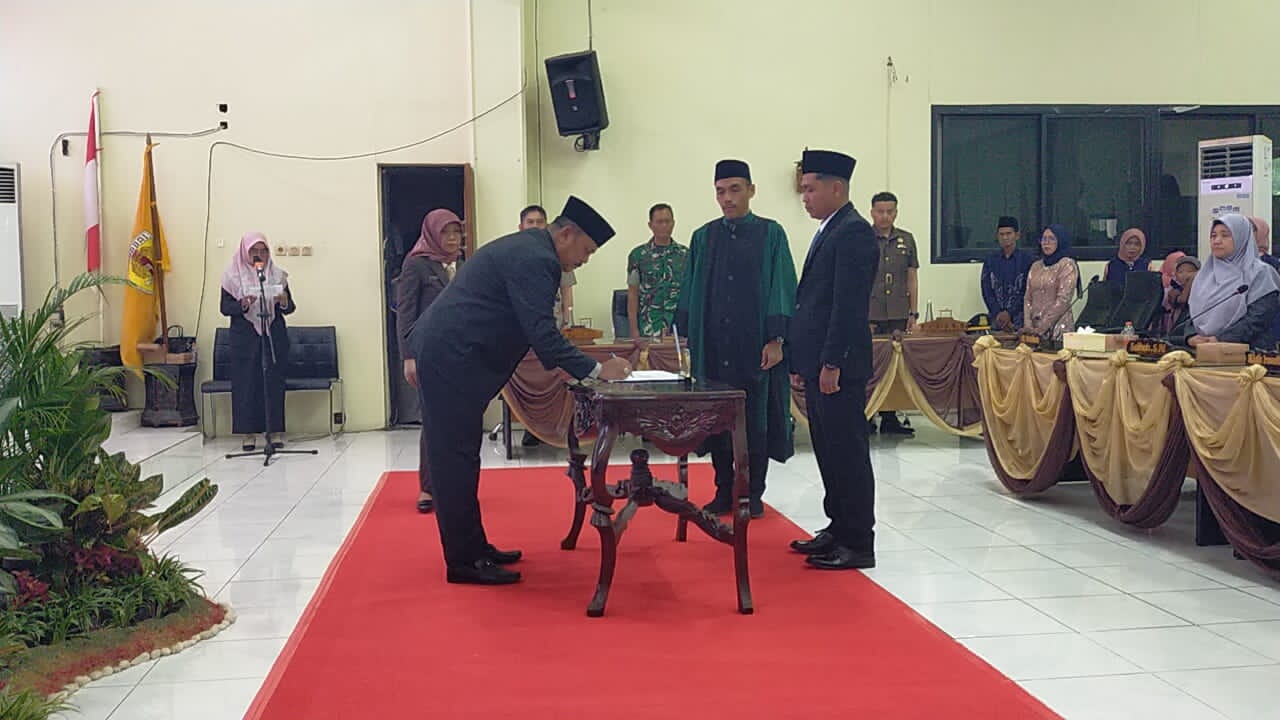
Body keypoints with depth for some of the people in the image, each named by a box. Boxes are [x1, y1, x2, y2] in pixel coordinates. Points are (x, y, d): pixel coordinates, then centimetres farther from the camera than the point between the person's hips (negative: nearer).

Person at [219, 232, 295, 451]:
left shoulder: (277, 274, 7)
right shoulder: (233, 275, 3)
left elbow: (290, 307, 7)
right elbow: (225, 307, -1)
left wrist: (285, 303, -16)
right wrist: (242, 305, -20)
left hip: (274, 336, 1)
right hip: (244, 337, -1)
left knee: (275, 383, 1)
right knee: (246, 383, -1)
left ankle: (276, 432, 8)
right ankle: (248, 433, 6)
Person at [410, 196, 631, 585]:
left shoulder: (527, 248, 18)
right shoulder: (535, 260, -16)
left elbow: (534, 329, 24)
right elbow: (542, 333, -23)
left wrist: (574, 366, 21)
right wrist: (595, 370, -19)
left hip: (443, 352, 11)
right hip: (452, 358, -11)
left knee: (456, 456, 14)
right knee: (457, 456, -6)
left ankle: (471, 548, 23)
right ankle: (464, 561, -1)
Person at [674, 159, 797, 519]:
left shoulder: (770, 234, 0)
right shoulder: (703, 238, 9)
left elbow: (781, 289, -4)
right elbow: (690, 291, 11)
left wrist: (776, 339, -11)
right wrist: (686, 338, 4)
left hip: (755, 345, -3)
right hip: (713, 347, 3)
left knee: (755, 419, 3)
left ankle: (753, 494, 14)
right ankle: (724, 491, 17)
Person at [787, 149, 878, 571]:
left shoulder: (853, 232, -13)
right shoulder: (828, 232, 18)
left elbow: (849, 304, -19)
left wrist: (831, 363, -21)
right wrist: (802, 361, 19)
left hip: (838, 365, -10)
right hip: (818, 363, 10)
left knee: (847, 451, -5)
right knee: (828, 449, 15)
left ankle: (858, 543, 1)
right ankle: (839, 529, 24)